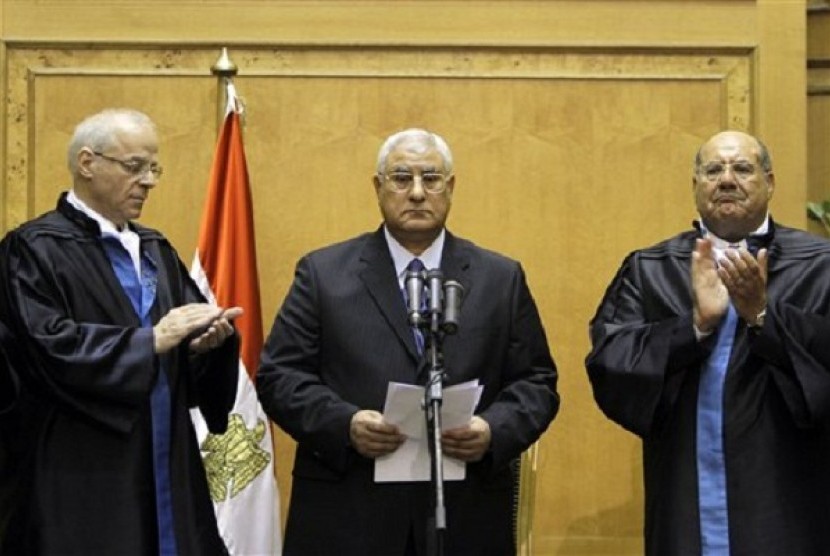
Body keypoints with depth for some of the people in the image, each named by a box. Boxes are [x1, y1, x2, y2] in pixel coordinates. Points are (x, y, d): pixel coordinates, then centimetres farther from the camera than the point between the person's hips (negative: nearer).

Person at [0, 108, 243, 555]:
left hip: (166, 466, 6)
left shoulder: (154, 249, 16)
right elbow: (49, 346, -19)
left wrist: (207, 338, -12)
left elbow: (189, 343, 11)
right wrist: (150, 340, -19)